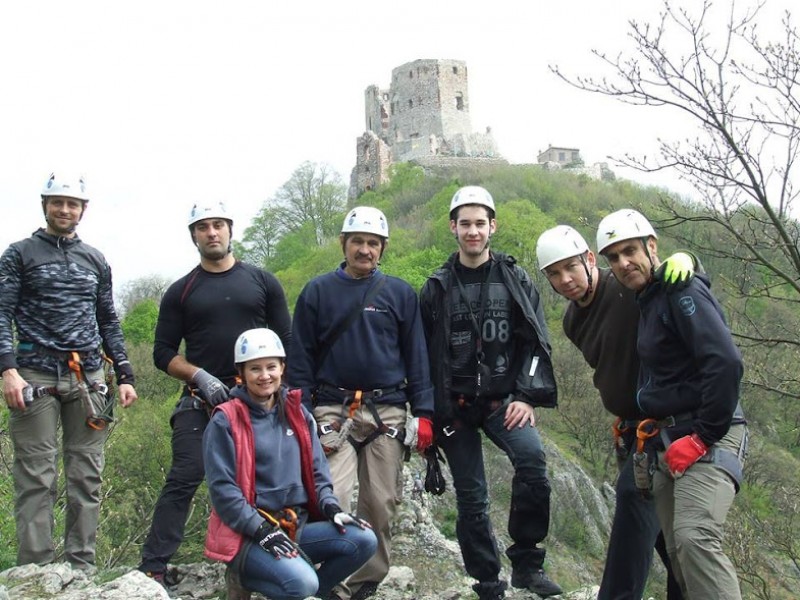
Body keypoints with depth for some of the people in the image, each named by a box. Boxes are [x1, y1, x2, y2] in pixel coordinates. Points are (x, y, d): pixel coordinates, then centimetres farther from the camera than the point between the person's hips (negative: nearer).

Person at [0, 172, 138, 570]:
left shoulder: (96, 261, 18)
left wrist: (124, 376, 12)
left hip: (88, 378, 4)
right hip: (37, 377, -3)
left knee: (86, 477, 2)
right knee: (36, 477, -5)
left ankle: (82, 566, 8)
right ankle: (36, 570, -3)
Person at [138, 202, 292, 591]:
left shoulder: (262, 281, 9)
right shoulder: (181, 291, 8)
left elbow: (286, 341, 10)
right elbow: (163, 353, 6)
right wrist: (200, 376, -10)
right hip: (200, 400, -1)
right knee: (184, 478, -10)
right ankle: (153, 567, -6)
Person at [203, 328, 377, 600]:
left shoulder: (297, 414, 12)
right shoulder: (225, 421, -6)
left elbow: (316, 470, 14)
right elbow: (222, 488, -11)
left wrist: (332, 508, -5)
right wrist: (263, 530, -20)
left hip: (298, 526, 6)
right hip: (246, 534, -6)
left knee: (364, 540, -16)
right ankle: (245, 577, -1)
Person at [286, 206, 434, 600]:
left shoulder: (400, 294, 8)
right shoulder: (317, 292, 6)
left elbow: (416, 357, 8)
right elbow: (300, 359, 5)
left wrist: (423, 413, 0)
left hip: (387, 413, 1)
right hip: (333, 411, -1)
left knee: (380, 505, 4)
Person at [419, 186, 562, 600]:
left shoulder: (515, 279, 6)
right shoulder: (437, 287, 6)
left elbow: (535, 342, 1)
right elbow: (424, 354, 6)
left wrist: (527, 397, -10)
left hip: (504, 398, -1)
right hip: (456, 405, 1)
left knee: (532, 457, -27)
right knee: (471, 499, 3)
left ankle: (526, 563, -14)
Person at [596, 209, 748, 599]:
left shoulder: (682, 291, -11)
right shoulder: (647, 300, 17)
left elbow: (726, 363, -23)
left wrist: (704, 436, -20)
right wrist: (643, 424, 16)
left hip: (706, 440, -9)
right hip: (666, 444, 9)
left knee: (695, 537, -25)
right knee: (678, 550, 7)